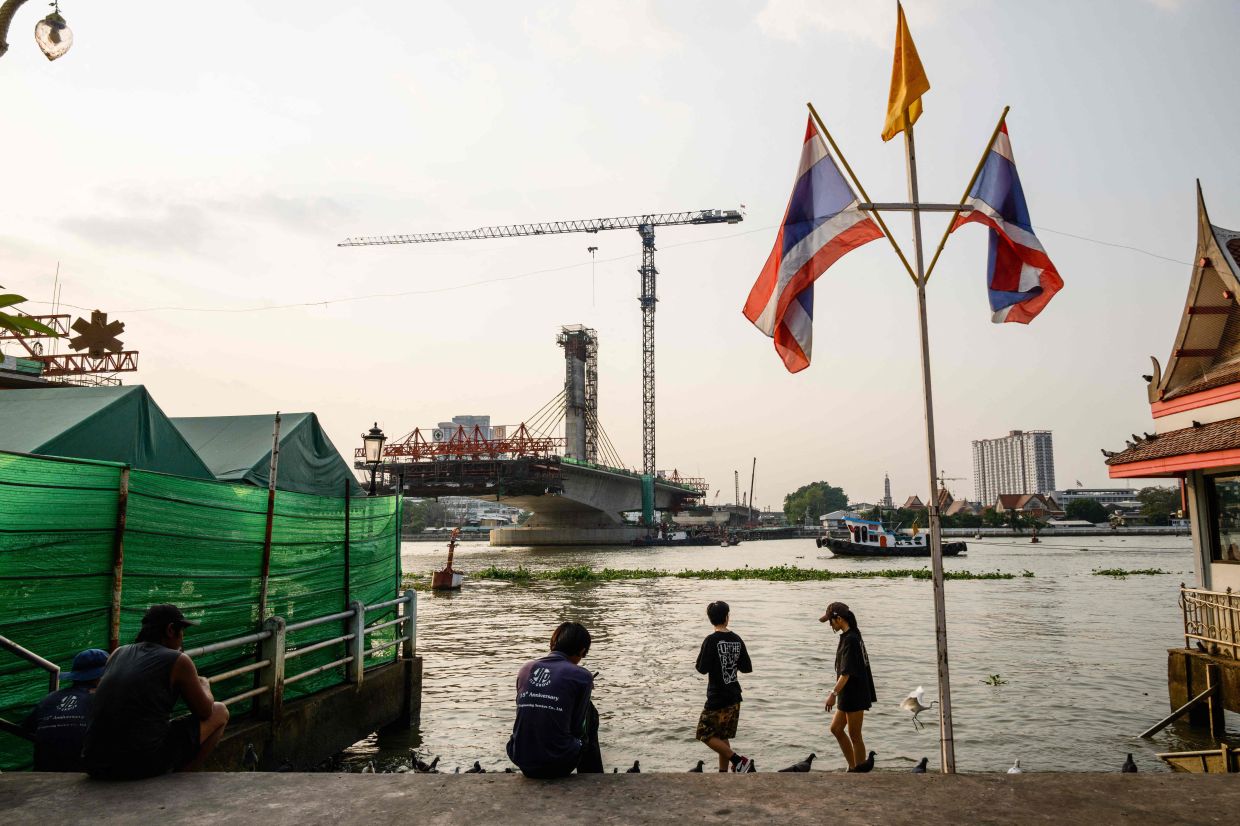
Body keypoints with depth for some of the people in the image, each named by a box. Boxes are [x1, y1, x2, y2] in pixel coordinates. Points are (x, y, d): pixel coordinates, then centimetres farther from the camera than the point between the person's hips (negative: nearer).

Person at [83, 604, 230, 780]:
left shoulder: (118, 653, 12)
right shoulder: (178, 661, -4)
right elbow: (205, 712, 7)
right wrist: (204, 686, 29)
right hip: (144, 765, -6)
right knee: (220, 712, 13)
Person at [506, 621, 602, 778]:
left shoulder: (526, 668, 6)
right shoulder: (581, 676, -7)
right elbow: (577, 728, -1)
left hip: (521, 761, 5)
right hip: (557, 764, -5)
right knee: (591, 712, 19)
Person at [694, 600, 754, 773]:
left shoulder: (711, 640, -16)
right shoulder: (737, 640, 2)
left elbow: (702, 669, -15)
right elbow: (747, 668, 7)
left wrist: (701, 656, 2)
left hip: (717, 697, -7)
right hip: (734, 697, 7)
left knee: (706, 735, 3)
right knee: (722, 736, 17)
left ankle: (739, 760, -5)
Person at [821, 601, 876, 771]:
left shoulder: (850, 639, -20)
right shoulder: (853, 635, 10)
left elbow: (846, 672, -24)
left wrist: (833, 693, -24)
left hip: (855, 695, -10)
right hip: (849, 694, 10)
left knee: (854, 735, 1)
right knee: (836, 728, 15)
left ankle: (860, 769, 12)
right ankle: (853, 766, 22)